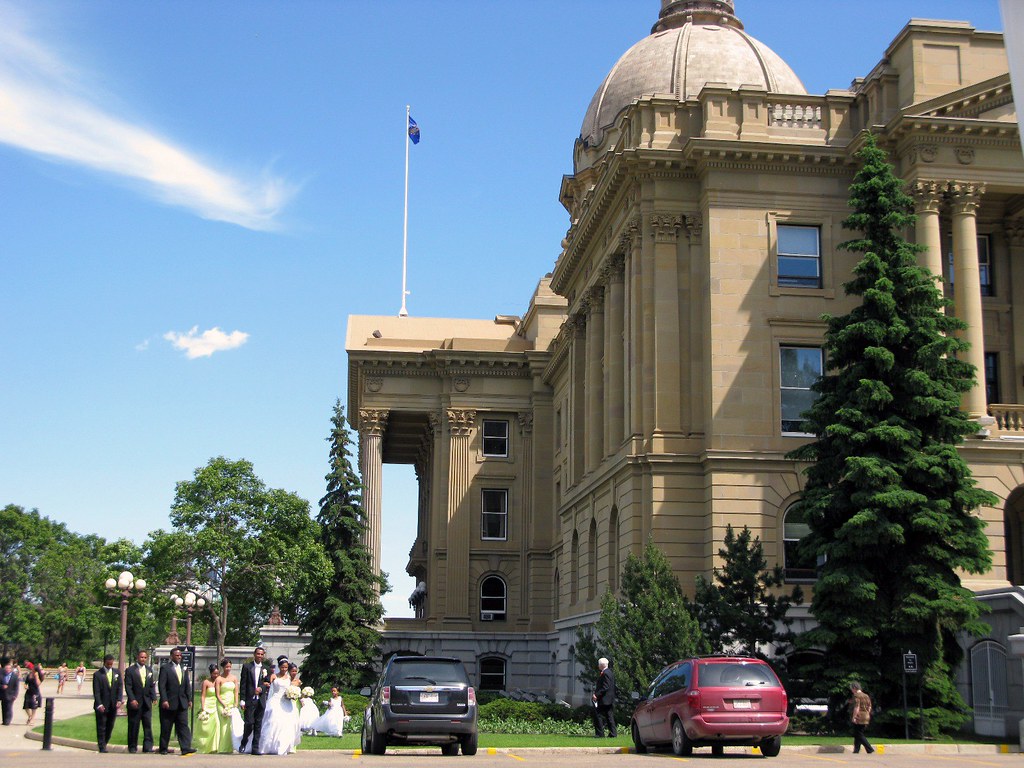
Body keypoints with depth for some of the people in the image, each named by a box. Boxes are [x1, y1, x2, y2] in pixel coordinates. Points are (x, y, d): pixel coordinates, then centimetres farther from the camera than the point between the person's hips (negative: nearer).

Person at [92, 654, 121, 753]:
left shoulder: (117, 673, 9)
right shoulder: (97, 674, -4)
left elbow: (119, 688, 5)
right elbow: (96, 691, -9)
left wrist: (119, 700, -9)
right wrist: (99, 704, -18)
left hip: (113, 705, 4)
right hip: (102, 706, -4)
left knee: (110, 726, 8)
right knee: (101, 727, -1)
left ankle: (104, 743, 22)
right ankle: (102, 747, 5)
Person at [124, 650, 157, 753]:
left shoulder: (149, 670, 13)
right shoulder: (130, 670, -2)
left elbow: (152, 685, 11)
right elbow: (128, 686, -8)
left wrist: (154, 697, -2)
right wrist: (132, 699, -18)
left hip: (147, 702, 4)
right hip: (135, 702, -3)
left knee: (148, 725, -2)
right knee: (133, 726, 3)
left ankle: (148, 746, -2)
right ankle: (132, 747, 12)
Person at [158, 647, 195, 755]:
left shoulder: (184, 669, 15)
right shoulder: (165, 668, -3)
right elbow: (162, 686, -10)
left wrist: (189, 699, 9)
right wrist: (164, 700, -18)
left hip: (182, 704, 4)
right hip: (169, 703, -4)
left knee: (183, 726, -5)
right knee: (166, 728, 4)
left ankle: (186, 748, -12)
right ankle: (163, 748, 15)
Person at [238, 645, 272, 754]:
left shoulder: (266, 669, 11)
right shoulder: (247, 666, 3)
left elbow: (268, 685, 12)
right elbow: (242, 684, -1)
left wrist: (261, 689, -10)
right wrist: (242, 700, -7)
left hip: (261, 701, 3)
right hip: (249, 700, -3)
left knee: (258, 725, 3)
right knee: (249, 723, -8)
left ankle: (255, 748, 9)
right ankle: (244, 743, 15)